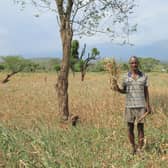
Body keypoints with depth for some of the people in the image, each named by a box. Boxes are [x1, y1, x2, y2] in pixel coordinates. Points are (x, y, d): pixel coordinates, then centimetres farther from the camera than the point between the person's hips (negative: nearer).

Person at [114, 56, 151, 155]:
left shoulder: (144, 76, 1)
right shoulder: (126, 77, 2)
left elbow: (146, 91, 5)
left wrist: (148, 106, 2)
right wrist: (118, 89, -12)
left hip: (141, 106, -1)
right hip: (129, 106, 1)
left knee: (141, 128, 1)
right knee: (130, 128, 4)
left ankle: (140, 150, 10)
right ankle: (133, 149, 20)